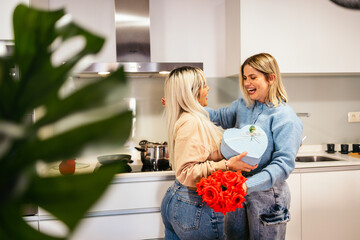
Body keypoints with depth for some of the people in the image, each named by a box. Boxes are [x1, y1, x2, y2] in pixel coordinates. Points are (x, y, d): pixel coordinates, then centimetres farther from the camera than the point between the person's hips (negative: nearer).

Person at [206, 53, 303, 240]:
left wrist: (248, 185, -34)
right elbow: (219, 117, 21)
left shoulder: (285, 117, -16)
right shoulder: (243, 105, 4)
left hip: (266, 194, -6)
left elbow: (284, 163, -22)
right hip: (238, 190, 6)